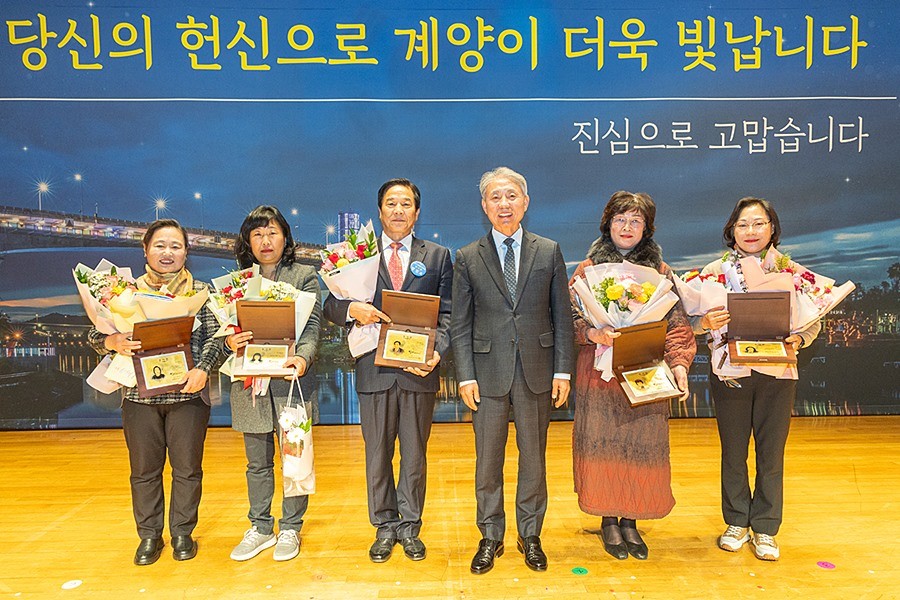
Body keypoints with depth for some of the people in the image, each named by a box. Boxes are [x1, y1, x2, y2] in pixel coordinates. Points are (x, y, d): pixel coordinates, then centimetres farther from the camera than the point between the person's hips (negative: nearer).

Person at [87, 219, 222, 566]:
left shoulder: (201, 291, 3)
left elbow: (215, 337, -2)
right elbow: (95, 335, 5)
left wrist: (203, 369, -18)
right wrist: (111, 342, -18)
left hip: (188, 393, -1)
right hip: (140, 394, 1)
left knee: (187, 468, 7)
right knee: (144, 469, 11)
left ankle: (183, 533, 25)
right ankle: (149, 535, 28)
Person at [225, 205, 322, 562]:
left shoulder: (304, 276, 3)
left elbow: (312, 326, -6)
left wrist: (302, 357, -25)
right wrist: (230, 342, -16)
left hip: (291, 381, -2)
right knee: (257, 462, 14)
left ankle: (290, 528, 23)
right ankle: (260, 528, 29)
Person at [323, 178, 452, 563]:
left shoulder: (437, 256, 8)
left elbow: (447, 314, 2)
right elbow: (331, 307, 6)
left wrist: (436, 351, -15)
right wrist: (353, 309, -17)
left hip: (419, 371, 0)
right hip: (374, 370, 1)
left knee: (415, 455, 11)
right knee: (377, 455, 11)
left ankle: (410, 526, 27)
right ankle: (385, 526, 28)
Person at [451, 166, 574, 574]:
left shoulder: (549, 252, 5)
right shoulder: (467, 258, 3)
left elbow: (562, 316, 4)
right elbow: (460, 324, 1)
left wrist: (563, 370, -2)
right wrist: (466, 375, -6)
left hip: (537, 370, 1)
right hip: (489, 371, 0)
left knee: (534, 458, 12)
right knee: (488, 461, 9)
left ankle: (530, 536, 29)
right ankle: (491, 537, 27)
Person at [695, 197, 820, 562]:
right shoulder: (714, 270, 0)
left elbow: (813, 322, 4)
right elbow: (690, 321, -1)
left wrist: (797, 340, -16)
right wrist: (706, 322, -22)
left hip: (777, 374, 1)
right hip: (729, 373, 0)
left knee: (771, 453, 8)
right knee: (733, 452, 10)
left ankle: (765, 529, 25)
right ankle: (737, 522, 28)